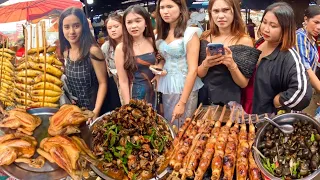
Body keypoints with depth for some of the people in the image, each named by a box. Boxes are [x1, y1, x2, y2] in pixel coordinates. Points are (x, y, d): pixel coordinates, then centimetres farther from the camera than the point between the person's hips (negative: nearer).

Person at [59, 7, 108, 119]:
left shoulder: (92, 51, -20)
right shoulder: (66, 52, -2)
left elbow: (103, 83, -17)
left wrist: (96, 112, -24)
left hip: (92, 108, -6)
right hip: (75, 108, 6)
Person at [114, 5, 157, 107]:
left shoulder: (152, 42, -1)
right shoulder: (121, 48, -9)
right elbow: (123, 81, -8)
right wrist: (128, 106, -9)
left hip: (155, 93, 3)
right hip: (135, 95, -3)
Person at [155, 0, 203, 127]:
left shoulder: (190, 33, -11)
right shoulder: (161, 34, 8)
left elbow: (193, 70, -16)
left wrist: (182, 102, -20)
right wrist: (159, 67, -3)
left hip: (184, 88, -5)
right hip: (166, 87, 6)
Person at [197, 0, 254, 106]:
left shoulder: (244, 41, -9)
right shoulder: (205, 37, -1)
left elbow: (244, 83, -6)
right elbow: (197, 75, 1)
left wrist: (232, 65, -23)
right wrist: (205, 64, -18)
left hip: (229, 101, -2)